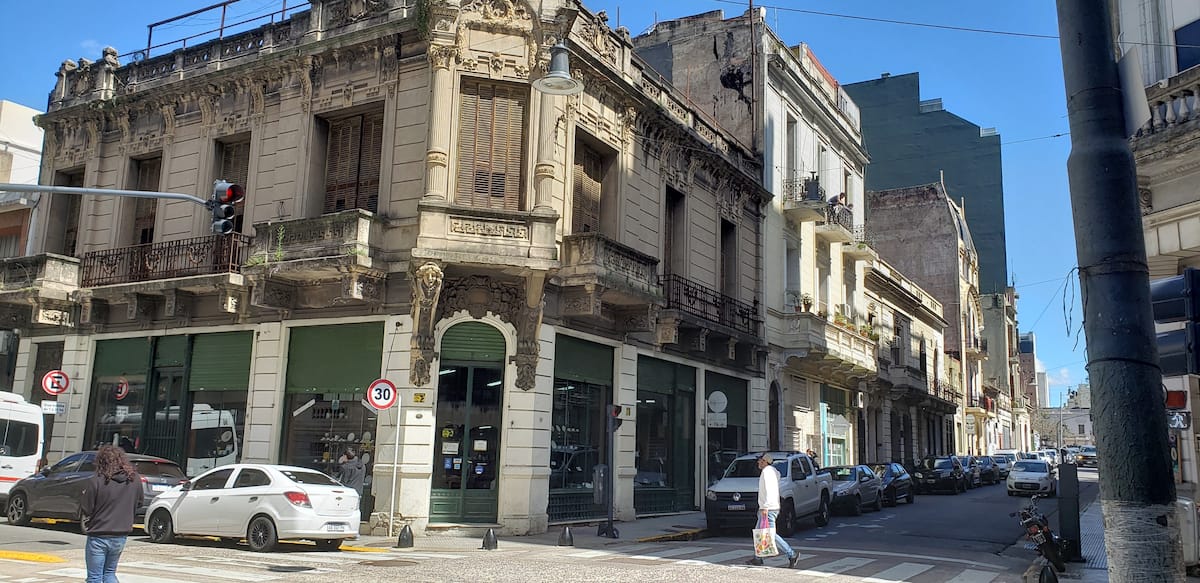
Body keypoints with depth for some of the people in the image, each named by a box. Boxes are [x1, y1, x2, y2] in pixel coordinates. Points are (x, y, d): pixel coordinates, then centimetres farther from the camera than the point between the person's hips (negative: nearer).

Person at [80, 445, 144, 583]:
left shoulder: (96, 482, -18)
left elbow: (85, 510, -11)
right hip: (121, 537, 5)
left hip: (98, 537, -4)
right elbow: (139, 502, 11)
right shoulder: (135, 480, -4)